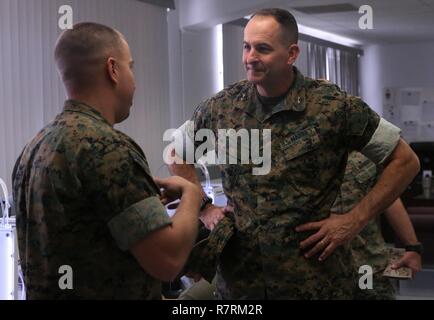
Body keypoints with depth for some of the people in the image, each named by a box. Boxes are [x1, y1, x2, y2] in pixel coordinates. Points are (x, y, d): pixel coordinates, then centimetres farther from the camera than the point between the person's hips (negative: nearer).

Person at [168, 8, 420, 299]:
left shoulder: (335, 107, -9)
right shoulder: (222, 107, 1)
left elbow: (405, 161, -4)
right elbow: (176, 153, 17)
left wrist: (355, 221, -9)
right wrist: (203, 208, 6)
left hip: (316, 280, -3)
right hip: (237, 278, 3)